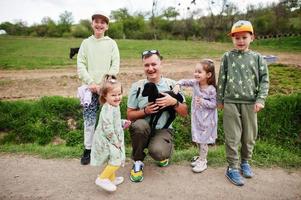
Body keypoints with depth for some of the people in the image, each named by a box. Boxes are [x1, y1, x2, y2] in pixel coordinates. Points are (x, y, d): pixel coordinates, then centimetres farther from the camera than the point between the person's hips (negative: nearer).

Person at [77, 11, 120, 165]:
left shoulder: (111, 43, 8)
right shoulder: (86, 43, 10)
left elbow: (115, 65, 1)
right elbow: (80, 65, 4)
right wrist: (91, 82, -10)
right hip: (90, 87, 1)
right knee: (89, 119, 1)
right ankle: (88, 149, 15)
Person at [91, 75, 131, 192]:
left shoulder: (114, 106, 6)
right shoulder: (108, 109, -26)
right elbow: (108, 128, -29)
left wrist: (123, 123, 7)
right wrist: (115, 141, -20)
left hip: (113, 139, 10)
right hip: (107, 140, -10)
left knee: (113, 160, 22)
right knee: (117, 160, -12)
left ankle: (111, 179, 40)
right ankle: (102, 179, 2)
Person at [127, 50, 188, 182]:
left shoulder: (172, 85, 0)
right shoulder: (137, 87, -1)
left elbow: (184, 113, 4)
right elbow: (130, 115, 3)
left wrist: (174, 102, -16)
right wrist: (145, 111, -16)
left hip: (163, 130, -1)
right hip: (142, 130, 1)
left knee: (157, 152, -31)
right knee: (139, 125, -34)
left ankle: (164, 152, 10)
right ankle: (137, 161, -7)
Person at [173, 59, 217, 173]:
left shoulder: (211, 89, -20)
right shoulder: (195, 83, -5)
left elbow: (214, 104, -17)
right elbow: (184, 81, 2)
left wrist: (203, 102, -29)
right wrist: (178, 85, -18)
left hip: (206, 119, -6)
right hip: (196, 116, 6)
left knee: (203, 140, 4)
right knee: (198, 139, 18)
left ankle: (202, 161, 20)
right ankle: (201, 156, 37)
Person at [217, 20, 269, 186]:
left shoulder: (257, 58, 5)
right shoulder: (227, 57, 4)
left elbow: (264, 80, 5)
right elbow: (222, 80, 7)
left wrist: (260, 100, -6)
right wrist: (220, 100, 7)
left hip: (250, 103, 2)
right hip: (231, 102, -1)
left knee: (249, 136, 11)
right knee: (232, 137, 2)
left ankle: (245, 162, 33)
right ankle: (232, 168, 14)